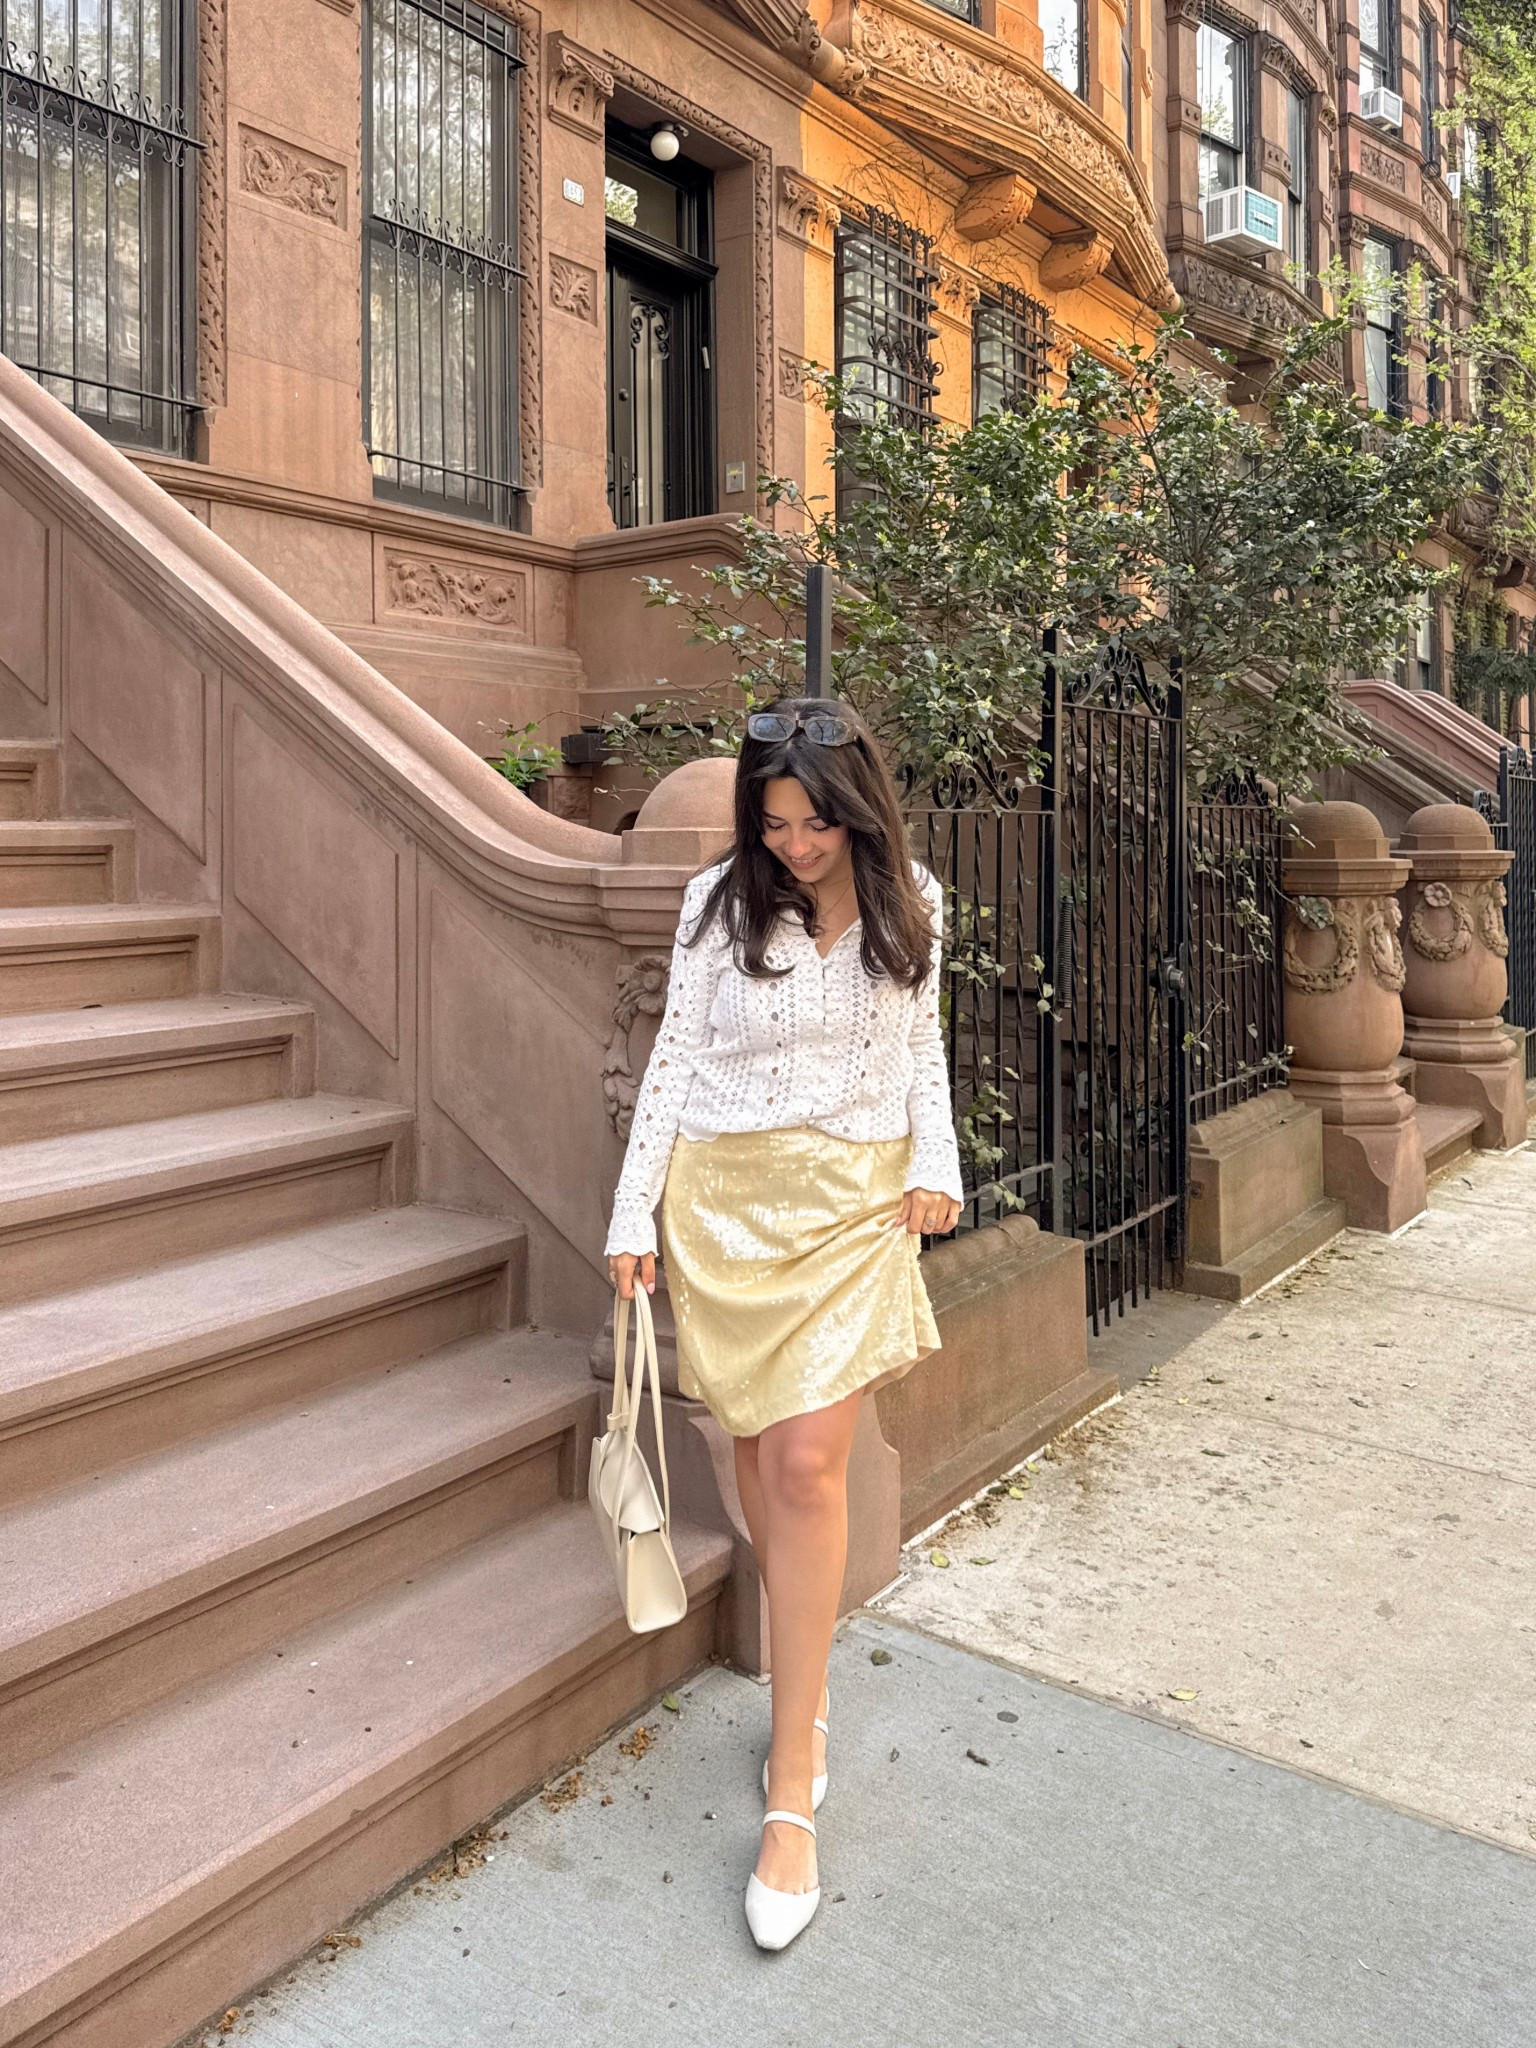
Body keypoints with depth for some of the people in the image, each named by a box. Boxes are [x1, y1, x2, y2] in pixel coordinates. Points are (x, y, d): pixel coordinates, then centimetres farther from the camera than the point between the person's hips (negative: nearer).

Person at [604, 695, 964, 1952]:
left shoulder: (912, 905, 3)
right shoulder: (722, 902, -3)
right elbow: (676, 1057, 0)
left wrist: (938, 1165, 2)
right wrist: (635, 1214, -3)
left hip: (854, 1201, 0)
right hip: (727, 1196, 0)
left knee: (809, 1464, -8)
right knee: (755, 1447, 7)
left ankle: (792, 1789, 3)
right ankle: (805, 1689, 32)